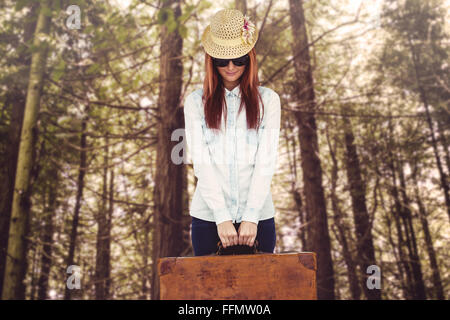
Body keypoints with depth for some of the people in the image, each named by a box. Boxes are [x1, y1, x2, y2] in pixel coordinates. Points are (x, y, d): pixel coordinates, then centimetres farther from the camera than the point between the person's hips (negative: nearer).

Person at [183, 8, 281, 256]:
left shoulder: (268, 100, 5)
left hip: (258, 216, 0)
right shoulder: (196, 102, 5)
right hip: (208, 217, 0)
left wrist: (251, 217, -13)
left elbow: (266, 161, -3)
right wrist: (222, 218, -12)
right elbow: (201, 163, -4)